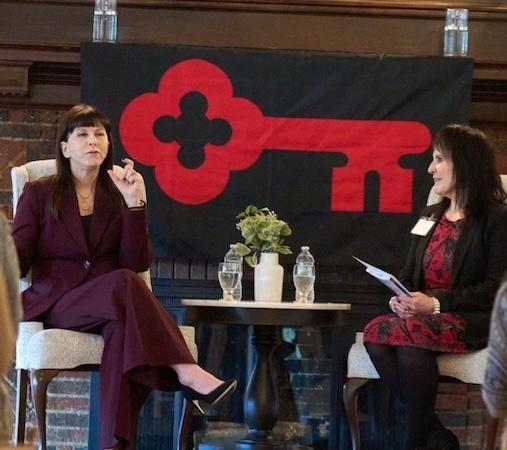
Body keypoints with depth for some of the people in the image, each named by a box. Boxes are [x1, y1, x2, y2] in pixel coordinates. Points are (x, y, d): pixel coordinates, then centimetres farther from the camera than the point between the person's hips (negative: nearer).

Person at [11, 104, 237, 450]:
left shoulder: (117, 197, 14)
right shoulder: (39, 194, 9)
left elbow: (137, 263, 2)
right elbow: (17, 259, 2)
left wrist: (134, 204, -8)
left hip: (110, 303, 2)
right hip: (57, 304, -2)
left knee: (123, 329, -38)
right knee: (123, 283, -35)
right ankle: (186, 372, -39)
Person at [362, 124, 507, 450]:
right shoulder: (430, 217, 20)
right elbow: (408, 274, 21)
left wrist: (437, 303, -21)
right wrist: (400, 298, -3)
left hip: (473, 323, -6)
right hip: (423, 316, 7)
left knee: (409, 335, -35)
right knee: (375, 333, -26)